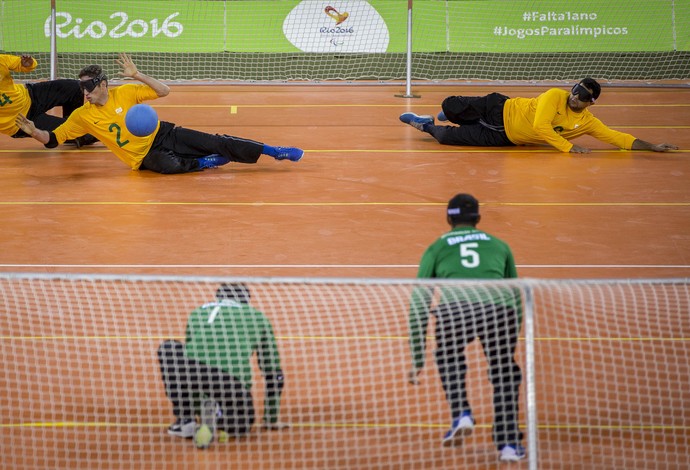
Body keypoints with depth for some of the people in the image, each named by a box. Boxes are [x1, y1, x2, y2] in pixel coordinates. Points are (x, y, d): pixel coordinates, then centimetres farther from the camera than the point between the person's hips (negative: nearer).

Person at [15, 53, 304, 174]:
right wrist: (34, 131, -26)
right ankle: (206, 162, -13)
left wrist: (137, 76, -19)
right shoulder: (83, 116, -5)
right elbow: (52, 139, -6)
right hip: (144, 156, -1)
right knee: (169, 165, -38)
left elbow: (164, 91, -6)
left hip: (161, 134, 1)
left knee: (215, 143, -13)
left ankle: (274, 151, -9)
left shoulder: (125, 93, -6)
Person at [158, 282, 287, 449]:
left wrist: (197, 411, 60)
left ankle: (185, 420, 22)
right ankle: (216, 414, -4)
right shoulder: (257, 317, 30)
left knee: (168, 349, 37)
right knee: (241, 426, 33)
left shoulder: (197, 314, 36)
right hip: (232, 380, -1)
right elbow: (274, 373, 34)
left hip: (195, 368, 1)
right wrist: (271, 420, 45)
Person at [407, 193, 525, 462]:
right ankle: (508, 443, 16)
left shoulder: (436, 249, 29)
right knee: (505, 375, 21)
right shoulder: (499, 245, 33)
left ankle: (461, 414, 15)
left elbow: (419, 306, 26)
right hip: (499, 306, 1)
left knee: (448, 359, 31)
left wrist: (417, 360, 28)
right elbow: (516, 297, 38)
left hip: (454, 307, 0)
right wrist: (511, 344, 48)